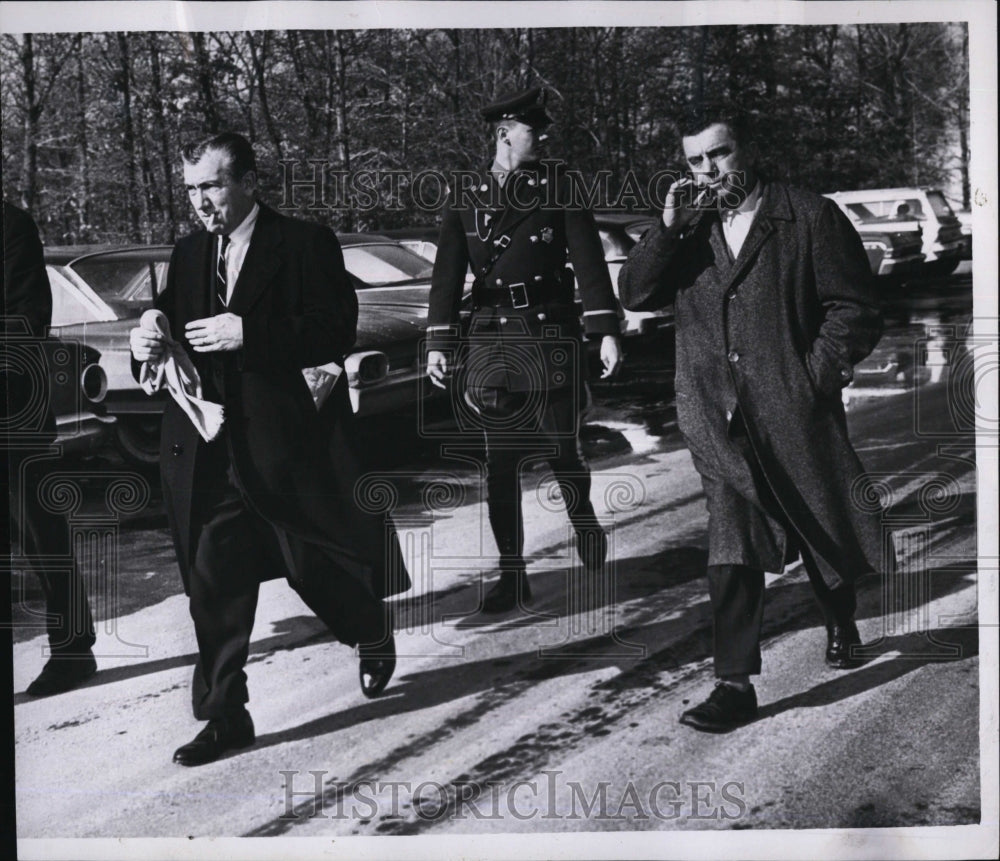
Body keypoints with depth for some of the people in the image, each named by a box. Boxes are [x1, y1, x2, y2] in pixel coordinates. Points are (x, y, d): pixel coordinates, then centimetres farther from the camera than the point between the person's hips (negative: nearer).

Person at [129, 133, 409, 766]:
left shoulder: (306, 244, -5)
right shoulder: (188, 256, 14)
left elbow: (337, 331, -15)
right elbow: (173, 330, 18)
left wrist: (248, 333, -24)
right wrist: (150, 345, -6)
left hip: (290, 445, -4)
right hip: (208, 450, 5)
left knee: (314, 562, 8)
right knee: (213, 583, 1)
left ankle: (373, 632, 40)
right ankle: (224, 716, 11)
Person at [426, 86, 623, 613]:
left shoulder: (557, 185, 5)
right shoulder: (466, 199, 8)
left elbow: (588, 258, -1)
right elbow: (448, 274, 3)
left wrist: (606, 331, -8)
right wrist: (438, 342, -6)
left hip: (551, 337, -1)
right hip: (491, 341, 1)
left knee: (562, 449, 3)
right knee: (499, 461, 1)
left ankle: (585, 526, 36)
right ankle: (512, 576, 9)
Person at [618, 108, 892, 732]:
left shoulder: (812, 218, -2)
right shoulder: (689, 230, 12)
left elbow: (857, 309, -3)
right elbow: (635, 295, 3)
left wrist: (813, 374, -11)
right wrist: (670, 228, -8)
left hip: (795, 413, -2)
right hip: (720, 422, 2)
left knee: (826, 529, 17)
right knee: (731, 552, -8)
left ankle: (842, 624, 46)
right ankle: (736, 685, -5)